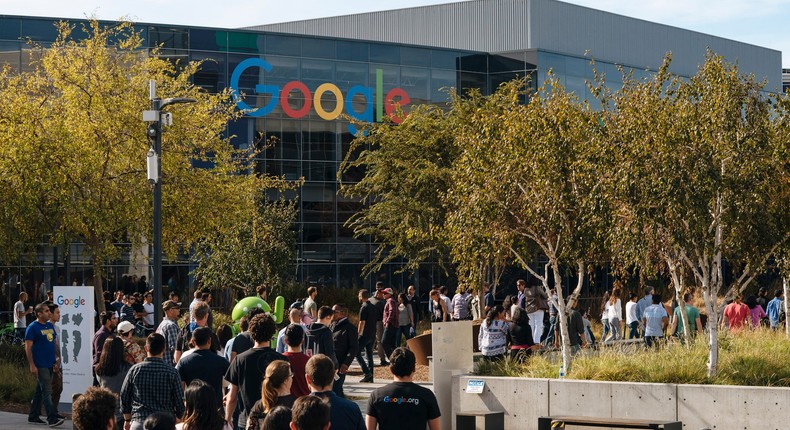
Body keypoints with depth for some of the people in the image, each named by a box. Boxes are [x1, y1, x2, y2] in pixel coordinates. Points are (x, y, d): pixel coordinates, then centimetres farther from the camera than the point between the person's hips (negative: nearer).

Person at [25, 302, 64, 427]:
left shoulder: (50, 325, 14)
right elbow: (28, 347, -12)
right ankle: (52, 418, -14)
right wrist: (32, 365, -17)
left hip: (50, 364, 8)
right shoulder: (32, 327, -9)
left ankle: (33, 417, 21)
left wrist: (58, 357, 11)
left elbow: (55, 343, 22)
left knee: (40, 391, 13)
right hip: (40, 365, -8)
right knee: (47, 391, -11)